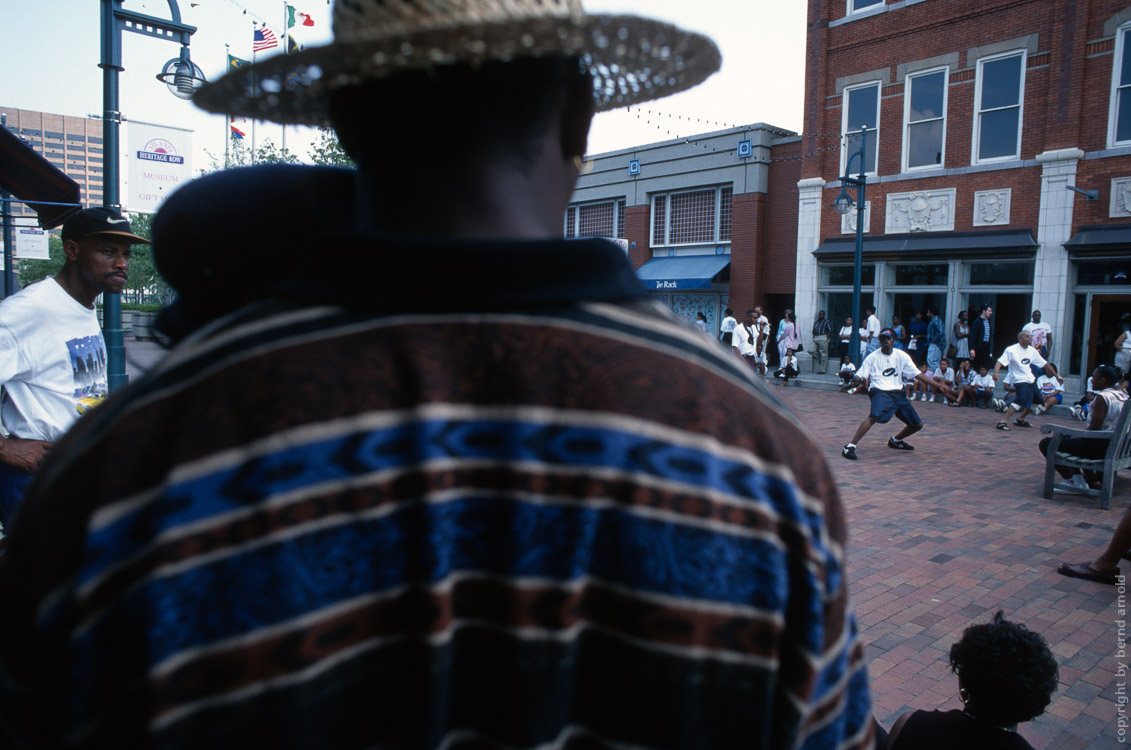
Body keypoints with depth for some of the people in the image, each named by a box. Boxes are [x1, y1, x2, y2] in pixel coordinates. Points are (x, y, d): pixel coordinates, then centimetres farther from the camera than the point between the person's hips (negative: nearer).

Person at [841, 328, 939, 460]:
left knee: (917, 425, 6)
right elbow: (860, 376, -4)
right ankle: (850, 447, -32)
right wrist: (854, 380, -28)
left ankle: (895, 440, 35)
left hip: (897, 393, 5)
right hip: (880, 392, -5)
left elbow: (917, 374, 9)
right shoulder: (872, 357, -1)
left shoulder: (902, 356, 7)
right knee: (874, 417, -34)